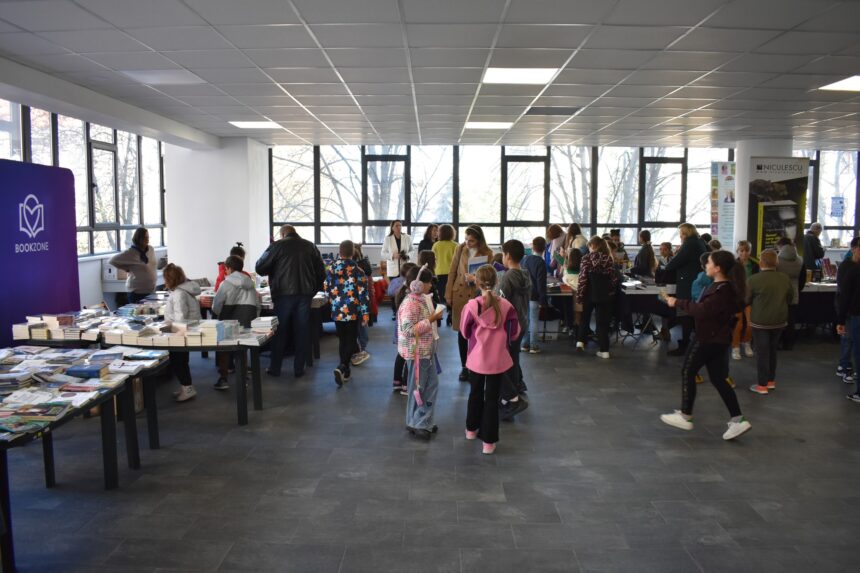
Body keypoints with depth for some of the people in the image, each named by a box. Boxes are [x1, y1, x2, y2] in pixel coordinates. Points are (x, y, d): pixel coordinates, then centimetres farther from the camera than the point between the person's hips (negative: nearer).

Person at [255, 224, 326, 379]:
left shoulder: (277, 246, -2)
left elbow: (259, 268, -1)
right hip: (305, 295, 2)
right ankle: (299, 369, 11)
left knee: (279, 332, 9)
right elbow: (321, 272, 9)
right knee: (302, 332, 8)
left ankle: (274, 368, 15)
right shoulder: (310, 246, 9)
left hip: (283, 295, -2)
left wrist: (273, 271, 18)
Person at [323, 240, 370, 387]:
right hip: (353, 312, -4)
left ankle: (345, 372, 23)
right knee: (351, 341, 4)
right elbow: (363, 293, -11)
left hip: (337, 311, 4)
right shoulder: (357, 270, -12)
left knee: (342, 340, 16)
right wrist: (365, 313, -5)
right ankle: (341, 367, -16)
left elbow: (327, 289, 6)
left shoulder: (331, 268, -1)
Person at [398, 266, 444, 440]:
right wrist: (431, 320, -24)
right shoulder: (410, 303, -22)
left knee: (432, 385, 15)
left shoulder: (423, 298, 8)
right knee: (418, 388, 3)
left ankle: (424, 422, 28)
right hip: (416, 352, -10)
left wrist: (434, 316, 8)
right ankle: (416, 424, 18)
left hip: (427, 350, 10)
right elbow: (408, 330, -27)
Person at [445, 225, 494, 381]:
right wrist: (448, 294, 0)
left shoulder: (487, 253, -5)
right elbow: (452, 272, 4)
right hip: (460, 294, 2)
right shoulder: (460, 248, 1)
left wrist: (476, 278, -21)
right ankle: (464, 367, 20)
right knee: (462, 332, 8)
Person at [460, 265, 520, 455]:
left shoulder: (471, 306, -16)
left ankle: (471, 429, 40)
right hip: (498, 360, 0)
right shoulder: (506, 306, -14)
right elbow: (514, 334, -3)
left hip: (476, 359, 1)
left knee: (475, 394, 22)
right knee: (492, 398, 9)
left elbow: (464, 333, -2)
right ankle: (489, 441, 14)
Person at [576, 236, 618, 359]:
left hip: (590, 293, -2)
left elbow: (582, 279, -11)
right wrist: (611, 292, 14)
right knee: (603, 321, 6)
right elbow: (614, 279, 2)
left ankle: (581, 341, 14)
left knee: (585, 317, 21)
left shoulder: (587, 258, -7)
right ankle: (604, 350, 5)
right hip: (604, 294, 2)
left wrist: (579, 296, -6)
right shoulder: (609, 259, 1)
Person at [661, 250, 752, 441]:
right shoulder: (723, 287, 10)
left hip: (709, 339, -10)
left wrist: (678, 302, -20)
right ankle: (737, 420, 10)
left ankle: (685, 416, 13)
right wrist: (682, 303, 2)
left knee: (687, 372, 3)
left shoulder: (722, 291, -22)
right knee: (718, 379, 12)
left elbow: (702, 311, -28)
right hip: (718, 339, 10)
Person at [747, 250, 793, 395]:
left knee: (762, 352, 3)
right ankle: (771, 381, 28)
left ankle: (762, 385, 7)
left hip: (760, 321, -4)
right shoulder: (785, 278, -5)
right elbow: (790, 298, 9)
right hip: (779, 320, 4)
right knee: (772, 350, 19)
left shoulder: (754, 279, -18)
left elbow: (747, 300, -6)